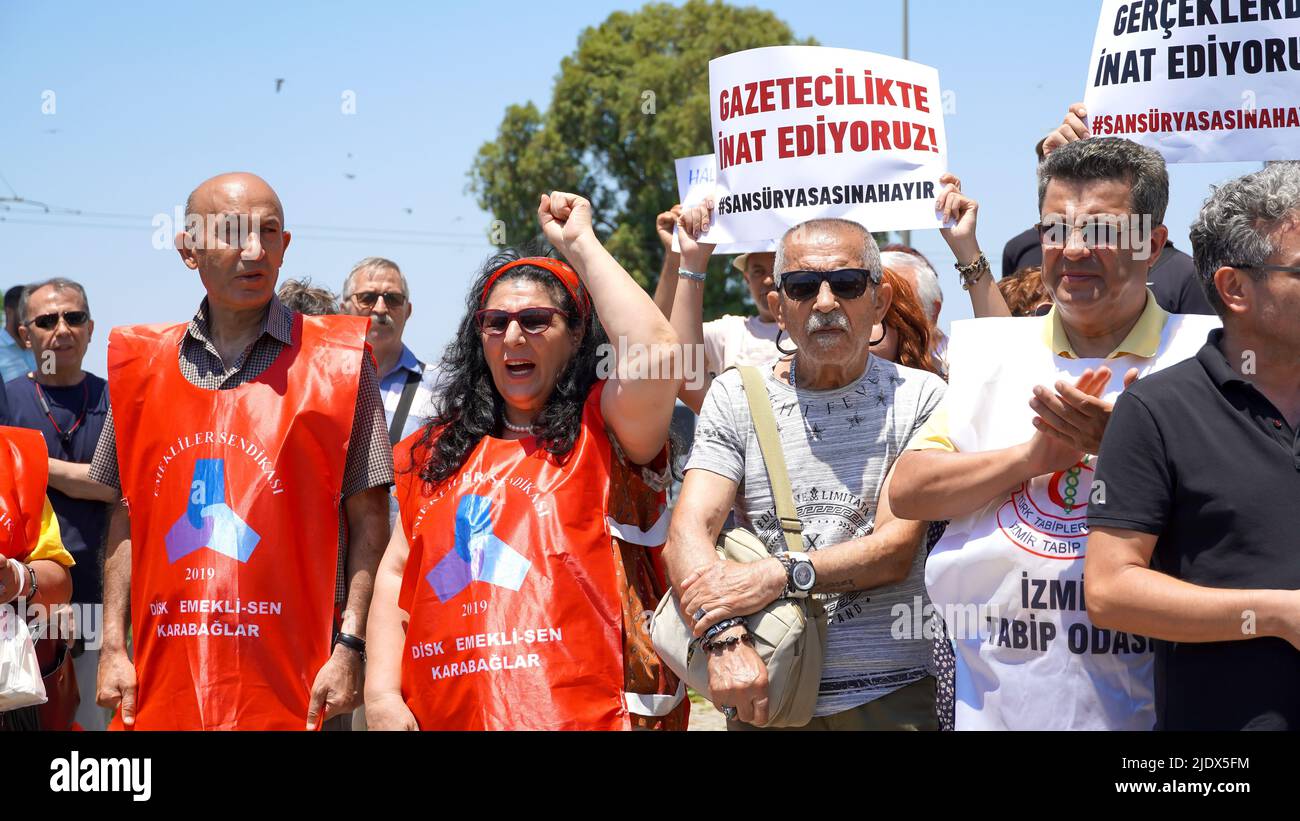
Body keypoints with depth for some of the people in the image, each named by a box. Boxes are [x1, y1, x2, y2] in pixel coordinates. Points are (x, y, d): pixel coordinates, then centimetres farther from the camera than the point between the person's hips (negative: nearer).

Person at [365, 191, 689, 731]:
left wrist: (580, 244, -10)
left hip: (585, 710, -4)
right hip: (447, 714, 5)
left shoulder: (602, 428, -1)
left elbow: (657, 353, -21)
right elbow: (396, 573, 12)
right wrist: (382, 693, -1)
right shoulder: (439, 451, 13)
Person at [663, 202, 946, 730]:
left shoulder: (919, 398, -2)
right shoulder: (735, 397, 4)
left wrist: (778, 576, -23)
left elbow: (896, 548, -9)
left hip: (894, 692, -1)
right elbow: (688, 532, -8)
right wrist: (724, 637, -25)